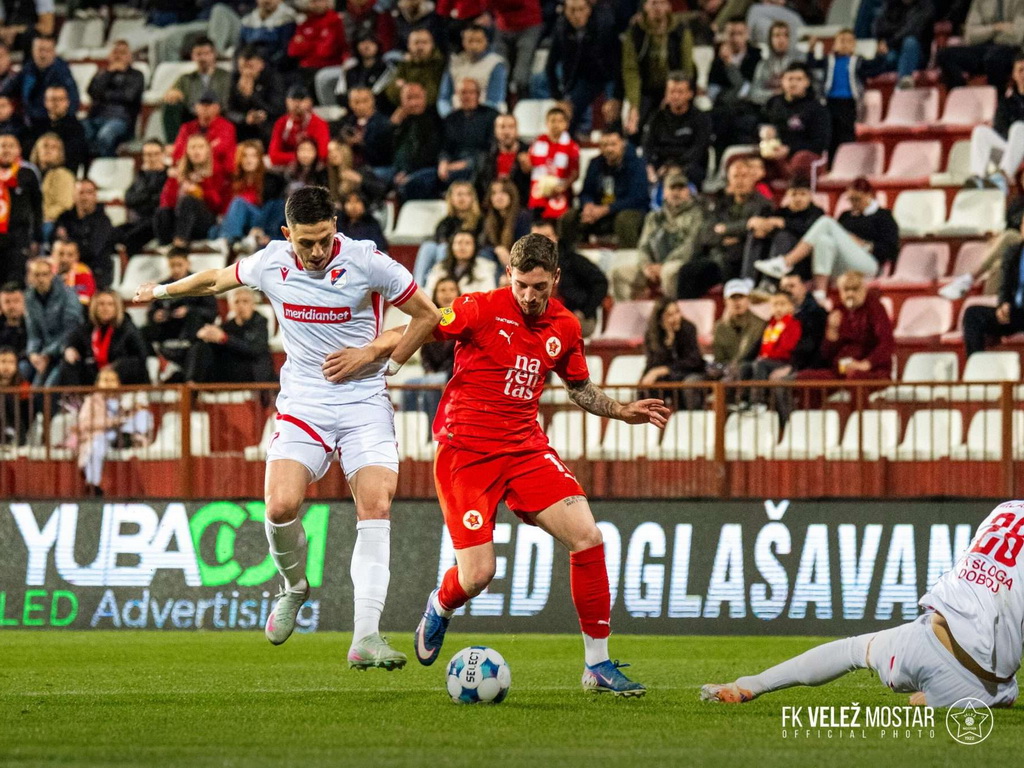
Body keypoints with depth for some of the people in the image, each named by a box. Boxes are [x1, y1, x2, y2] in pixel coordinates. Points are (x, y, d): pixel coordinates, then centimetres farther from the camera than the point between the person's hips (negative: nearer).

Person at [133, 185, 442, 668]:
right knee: (281, 506, -19)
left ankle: (366, 637, -25)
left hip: (364, 404, -2)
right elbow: (215, 281, 21)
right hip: (303, 405, 2)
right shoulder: (271, 264, -2)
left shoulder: (367, 262, -11)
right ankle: (294, 587, 14)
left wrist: (383, 360, -5)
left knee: (376, 506, -20)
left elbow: (427, 315, 1)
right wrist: (162, 291, 35)